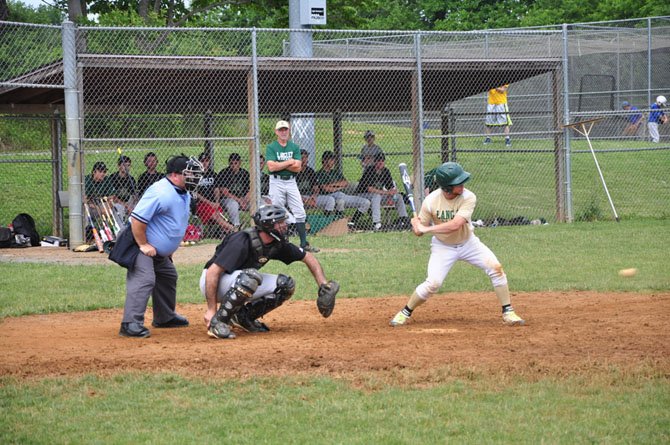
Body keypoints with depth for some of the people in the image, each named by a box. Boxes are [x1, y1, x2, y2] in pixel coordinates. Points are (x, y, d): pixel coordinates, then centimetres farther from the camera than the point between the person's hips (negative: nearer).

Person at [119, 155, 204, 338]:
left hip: (159, 251, 11)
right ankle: (130, 324, -29)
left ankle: (165, 317, 41)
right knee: (144, 279, -24)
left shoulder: (184, 195, 8)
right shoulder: (161, 193, -26)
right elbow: (137, 219, -30)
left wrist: (169, 249, 18)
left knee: (168, 276, 24)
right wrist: (143, 245, -26)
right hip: (140, 243, -11)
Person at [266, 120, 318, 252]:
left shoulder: (294, 147, 7)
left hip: (291, 182, 3)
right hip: (276, 183, -3)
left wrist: (280, 165, -11)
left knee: (300, 213, -2)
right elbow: (271, 167, -15)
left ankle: (304, 243, 1)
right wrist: (289, 163, -10)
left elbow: (298, 167, -4)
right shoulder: (271, 147, -1)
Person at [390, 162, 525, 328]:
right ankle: (405, 313, 7)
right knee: (433, 283, -16)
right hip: (443, 246, -1)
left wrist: (426, 228, -37)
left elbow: (454, 225, -36)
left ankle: (508, 312, 1)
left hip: (468, 243, 1)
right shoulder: (431, 201, -23)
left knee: (496, 269, -12)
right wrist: (416, 225, -35)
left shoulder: (468, 197, -26)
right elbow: (419, 231, -12)